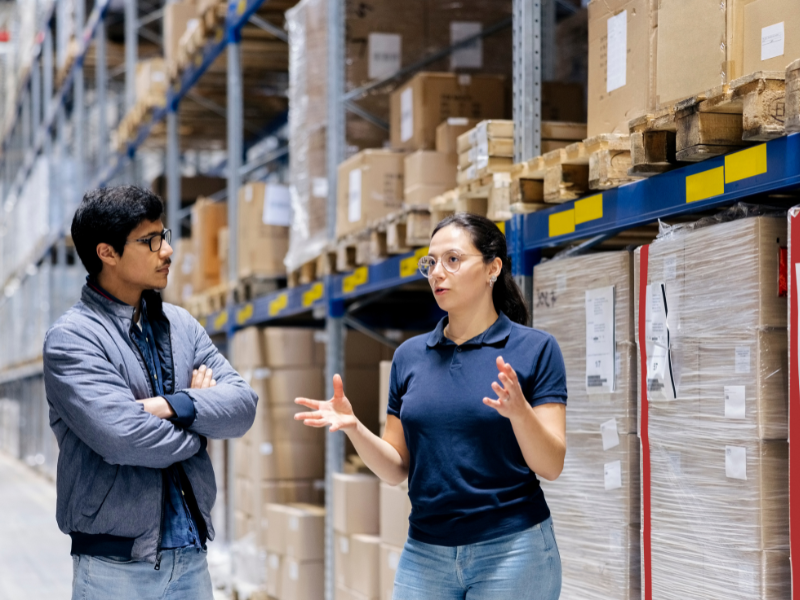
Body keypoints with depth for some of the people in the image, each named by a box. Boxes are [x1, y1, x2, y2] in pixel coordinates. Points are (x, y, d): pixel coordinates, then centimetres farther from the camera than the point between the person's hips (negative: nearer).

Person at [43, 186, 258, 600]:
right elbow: (122, 436, -21)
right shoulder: (71, 339, -9)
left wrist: (172, 406, -15)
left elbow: (243, 404, 2)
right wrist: (200, 415, -4)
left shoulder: (180, 325, 11)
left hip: (190, 555, 5)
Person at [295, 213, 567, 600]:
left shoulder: (534, 348, -3)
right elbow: (396, 469, 8)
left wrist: (519, 411, -26)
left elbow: (551, 466, -9)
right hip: (425, 552, 3)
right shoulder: (410, 356, 8)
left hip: (510, 551, -3)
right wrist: (353, 428, -8)